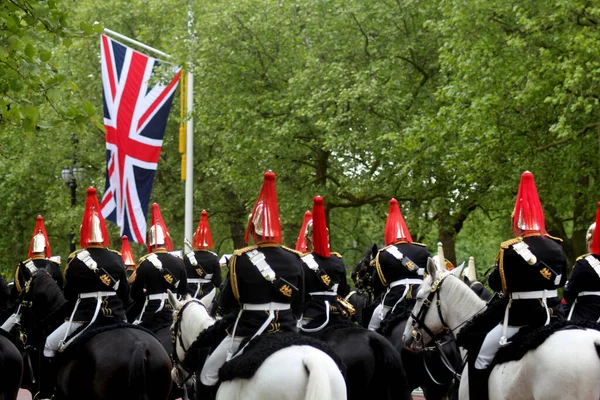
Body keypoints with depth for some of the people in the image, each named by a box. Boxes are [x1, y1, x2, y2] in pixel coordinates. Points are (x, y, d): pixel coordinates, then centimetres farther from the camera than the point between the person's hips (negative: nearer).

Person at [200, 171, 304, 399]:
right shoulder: (294, 260, 0)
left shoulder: (241, 260, -12)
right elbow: (299, 305, 8)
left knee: (208, 376, 12)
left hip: (248, 332, -4)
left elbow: (226, 303, -5)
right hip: (286, 333, 4)